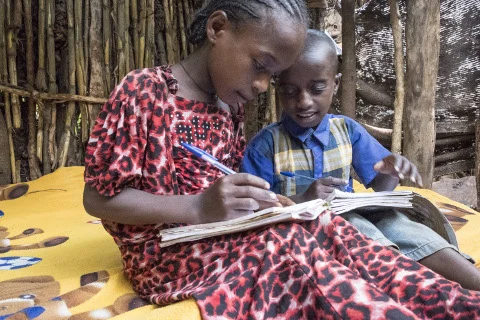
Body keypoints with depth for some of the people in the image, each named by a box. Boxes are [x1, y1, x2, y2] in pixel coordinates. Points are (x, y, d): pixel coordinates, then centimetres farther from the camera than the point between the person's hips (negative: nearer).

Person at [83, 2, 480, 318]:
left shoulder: (230, 105, 9)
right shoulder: (142, 91, -14)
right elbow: (98, 197, -15)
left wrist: (262, 201, -8)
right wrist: (198, 208, -26)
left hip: (223, 238, 6)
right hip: (166, 251, -6)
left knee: (322, 227, -18)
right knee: (294, 243, -29)